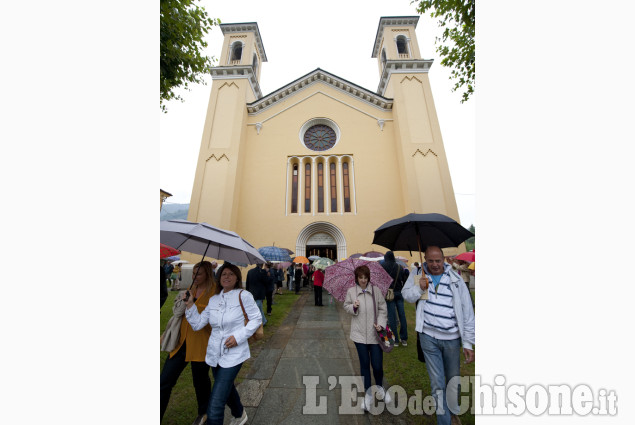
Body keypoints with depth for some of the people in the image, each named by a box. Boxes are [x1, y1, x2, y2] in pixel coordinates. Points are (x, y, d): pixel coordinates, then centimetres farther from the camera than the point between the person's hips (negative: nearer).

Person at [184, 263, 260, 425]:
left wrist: (238, 336, -18)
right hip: (215, 354, 6)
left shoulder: (243, 295, -15)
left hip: (233, 355, -6)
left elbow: (256, 319, -12)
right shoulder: (213, 299, 3)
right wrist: (189, 305, -8)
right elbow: (198, 324, 2)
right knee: (227, 388, 28)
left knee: (214, 408, -6)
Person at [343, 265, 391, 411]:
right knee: (364, 364, 12)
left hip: (375, 333, 0)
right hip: (359, 334, 0)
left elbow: (383, 308, 1)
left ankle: (380, 387, 38)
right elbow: (346, 307, 4)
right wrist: (353, 307, -16)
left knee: (377, 365, 3)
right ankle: (368, 394, 36)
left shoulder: (375, 290, -6)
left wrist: (380, 323, -10)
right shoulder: (351, 291, -6)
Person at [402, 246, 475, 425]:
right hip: (429, 337, -1)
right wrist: (419, 288, -19)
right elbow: (406, 295, 1)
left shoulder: (456, 280, -7)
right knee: (437, 384, 8)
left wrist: (468, 343, -3)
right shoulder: (418, 274, -5)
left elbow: (467, 313, -3)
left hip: (452, 338, 1)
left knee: (454, 381, 20)